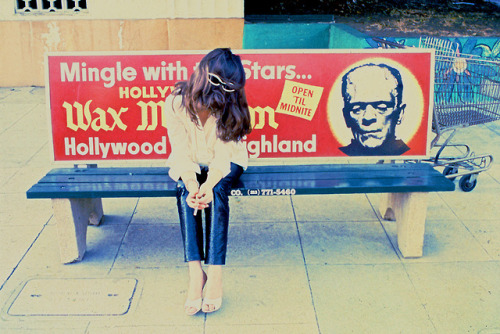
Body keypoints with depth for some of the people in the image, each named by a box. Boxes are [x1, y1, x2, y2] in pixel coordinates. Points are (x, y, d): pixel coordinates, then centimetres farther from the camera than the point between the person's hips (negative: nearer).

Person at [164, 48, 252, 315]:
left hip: (225, 162, 0)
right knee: (185, 191, -31)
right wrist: (192, 185, -38)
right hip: (189, 164, 1)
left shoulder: (231, 107, -21)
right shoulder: (176, 102, -21)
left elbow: (224, 153, -23)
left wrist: (209, 185, -42)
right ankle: (195, 272, -33)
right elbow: (182, 152, -20)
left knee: (217, 191, -31)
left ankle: (215, 274, -32)